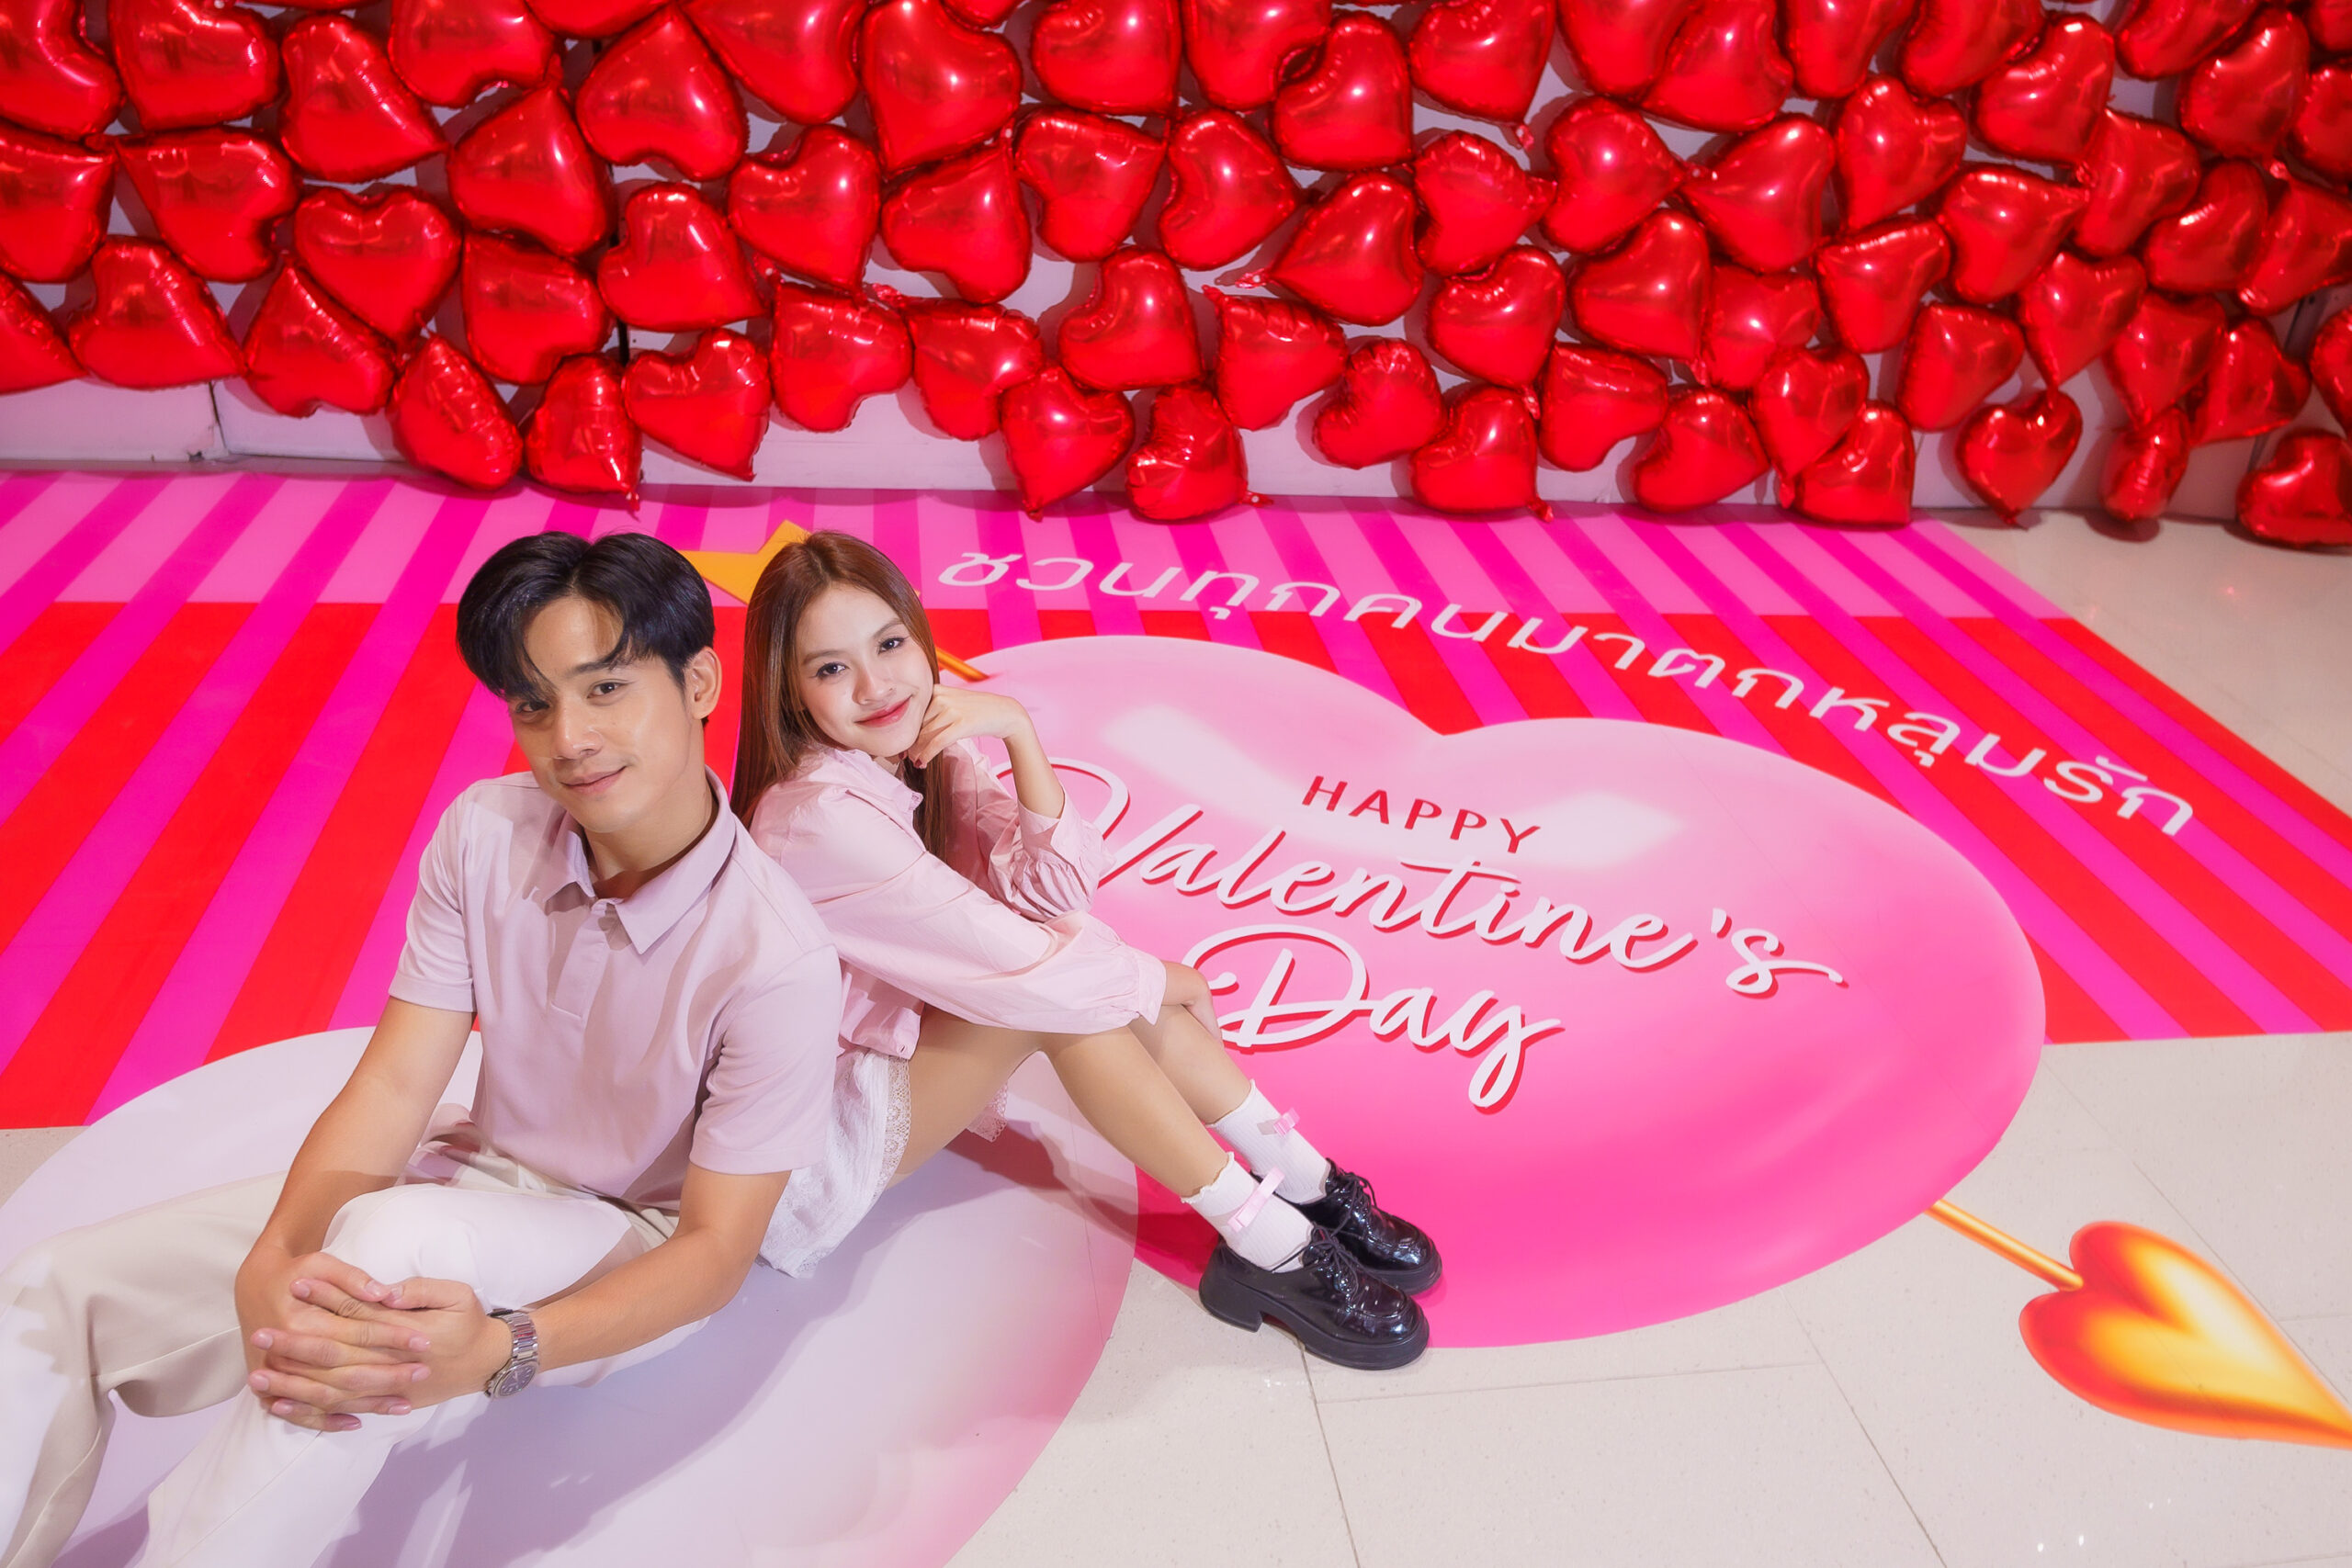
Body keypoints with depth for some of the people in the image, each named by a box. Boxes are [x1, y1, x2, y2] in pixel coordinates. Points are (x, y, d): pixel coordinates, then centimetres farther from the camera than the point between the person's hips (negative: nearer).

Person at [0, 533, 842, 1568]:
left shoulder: (775, 959, -26)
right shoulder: (485, 832, -11)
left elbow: (716, 1248, -20)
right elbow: (395, 1085, -10)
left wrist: (497, 1350, -35)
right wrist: (274, 1260, -29)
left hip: (634, 1258, -5)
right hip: (482, 1183, 6)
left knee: (393, 1237, -37)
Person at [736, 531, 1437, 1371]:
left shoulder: (924, 751, -4)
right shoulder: (819, 815, -29)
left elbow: (1057, 890, -12)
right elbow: (1009, 960, -28)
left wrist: (1017, 727, -24)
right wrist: (1160, 981, -13)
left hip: (899, 1039, 8)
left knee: (1076, 957, -13)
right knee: (1053, 990, -26)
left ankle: (1298, 1176, -9)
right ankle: (1267, 1248, -22)